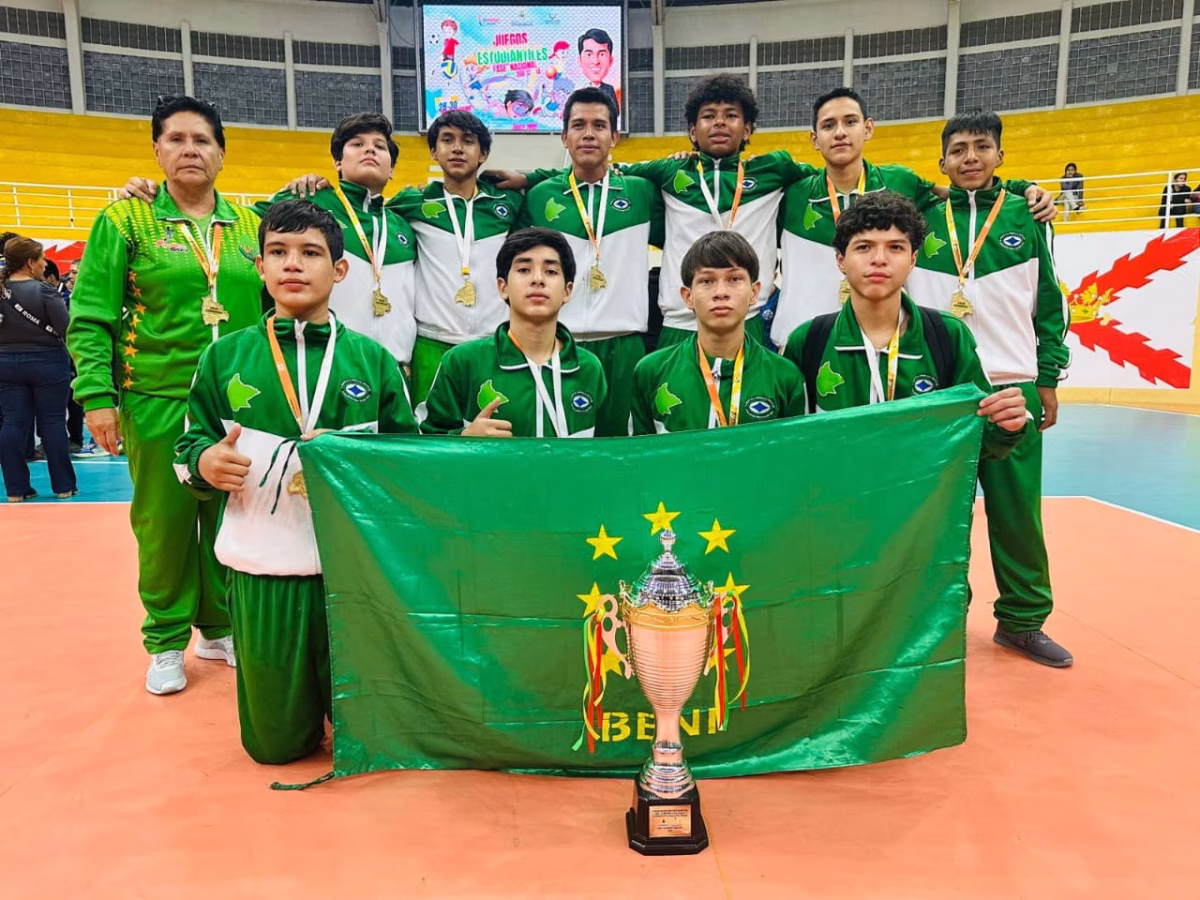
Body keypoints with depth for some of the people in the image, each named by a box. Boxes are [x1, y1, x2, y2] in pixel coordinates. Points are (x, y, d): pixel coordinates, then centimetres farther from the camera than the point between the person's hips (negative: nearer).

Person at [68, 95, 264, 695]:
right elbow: (89, 318, -3)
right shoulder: (126, 221, 1)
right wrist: (96, 395, -12)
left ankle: (220, 629, 26)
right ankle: (166, 642, 21)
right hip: (157, 399, -2)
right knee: (164, 520, 4)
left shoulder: (249, 226, 10)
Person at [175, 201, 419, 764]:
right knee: (274, 742, 11)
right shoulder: (226, 356, 4)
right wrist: (204, 461, -12)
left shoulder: (371, 359, 2)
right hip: (259, 568, 1)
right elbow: (189, 446, 10)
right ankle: (299, 696, 42)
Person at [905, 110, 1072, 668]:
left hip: (1013, 387, 1)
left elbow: (1049, 303, 10)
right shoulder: (923, 220, 5)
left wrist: (1048, 379, 5)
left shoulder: (1026, 218, 7)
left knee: (1018, 509, 4)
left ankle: (1023, 620, 19)